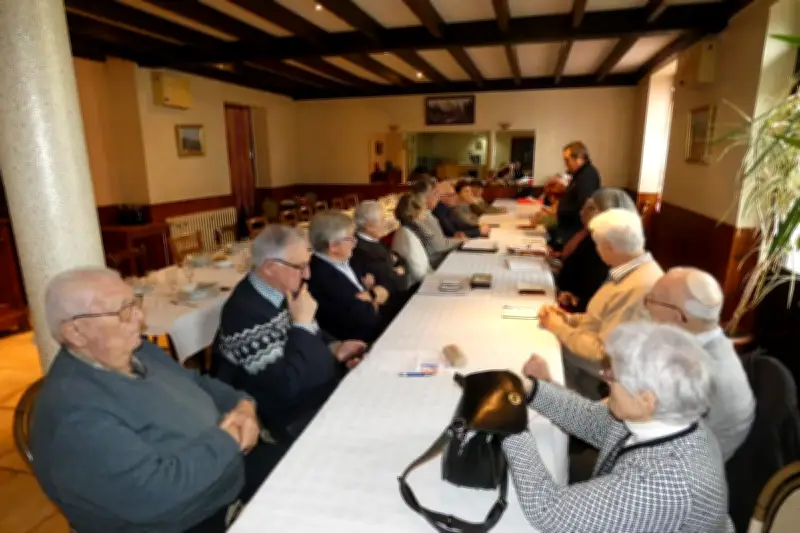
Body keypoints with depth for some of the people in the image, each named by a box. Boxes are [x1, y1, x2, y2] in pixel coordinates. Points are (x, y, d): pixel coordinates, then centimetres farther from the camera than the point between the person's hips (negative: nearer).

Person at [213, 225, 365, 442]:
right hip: (294, 417, -7)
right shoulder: (244, 314, -28)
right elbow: (286, 386, -28)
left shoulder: (283, 290, -2)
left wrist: (334, 349, -4)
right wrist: (302, 322, -26)